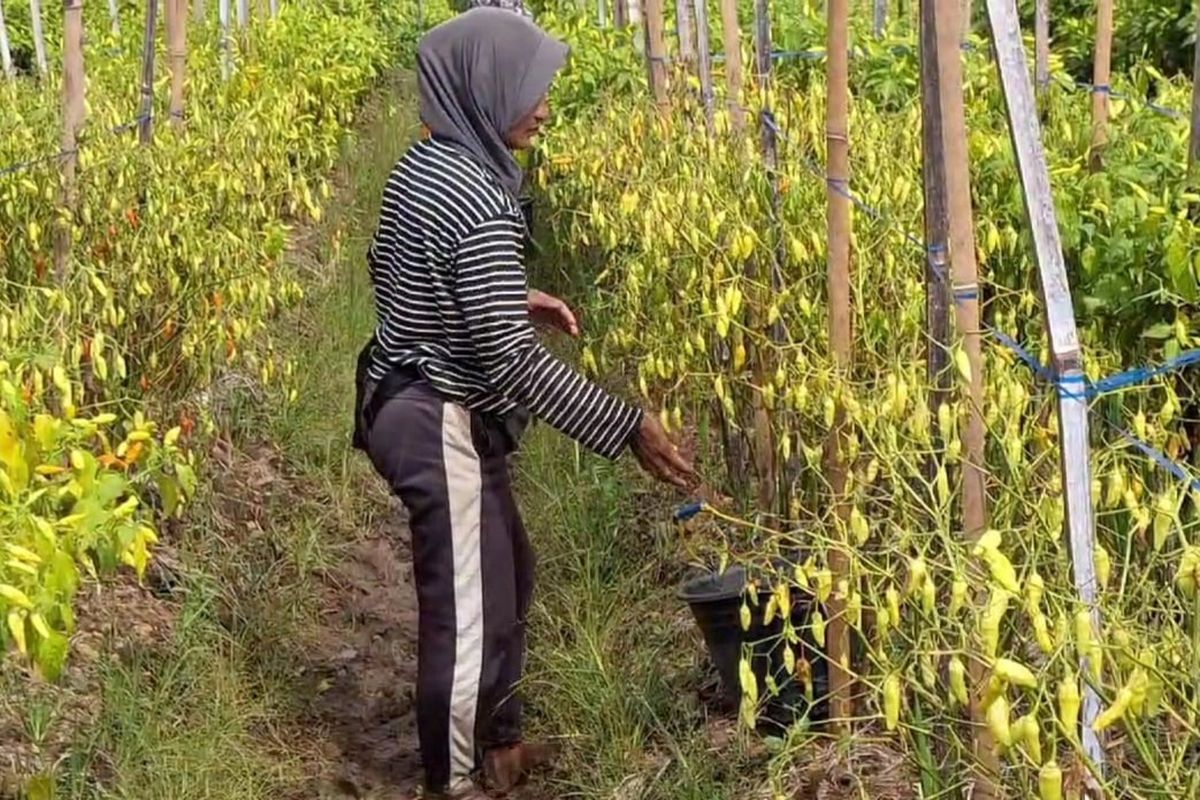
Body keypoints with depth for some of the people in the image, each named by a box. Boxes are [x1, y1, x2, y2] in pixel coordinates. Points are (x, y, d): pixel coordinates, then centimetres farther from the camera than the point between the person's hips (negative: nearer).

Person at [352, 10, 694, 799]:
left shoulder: (421, 166, 4)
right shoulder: (481, 207, -26)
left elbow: (389, 269, 19)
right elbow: (511, 363, -26)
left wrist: (511, 299, 19)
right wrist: (626, 426, -20)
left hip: (405, 401, 10)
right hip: (444, 426, -10)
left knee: (506, 575, 24)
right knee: (467, 607, 4)